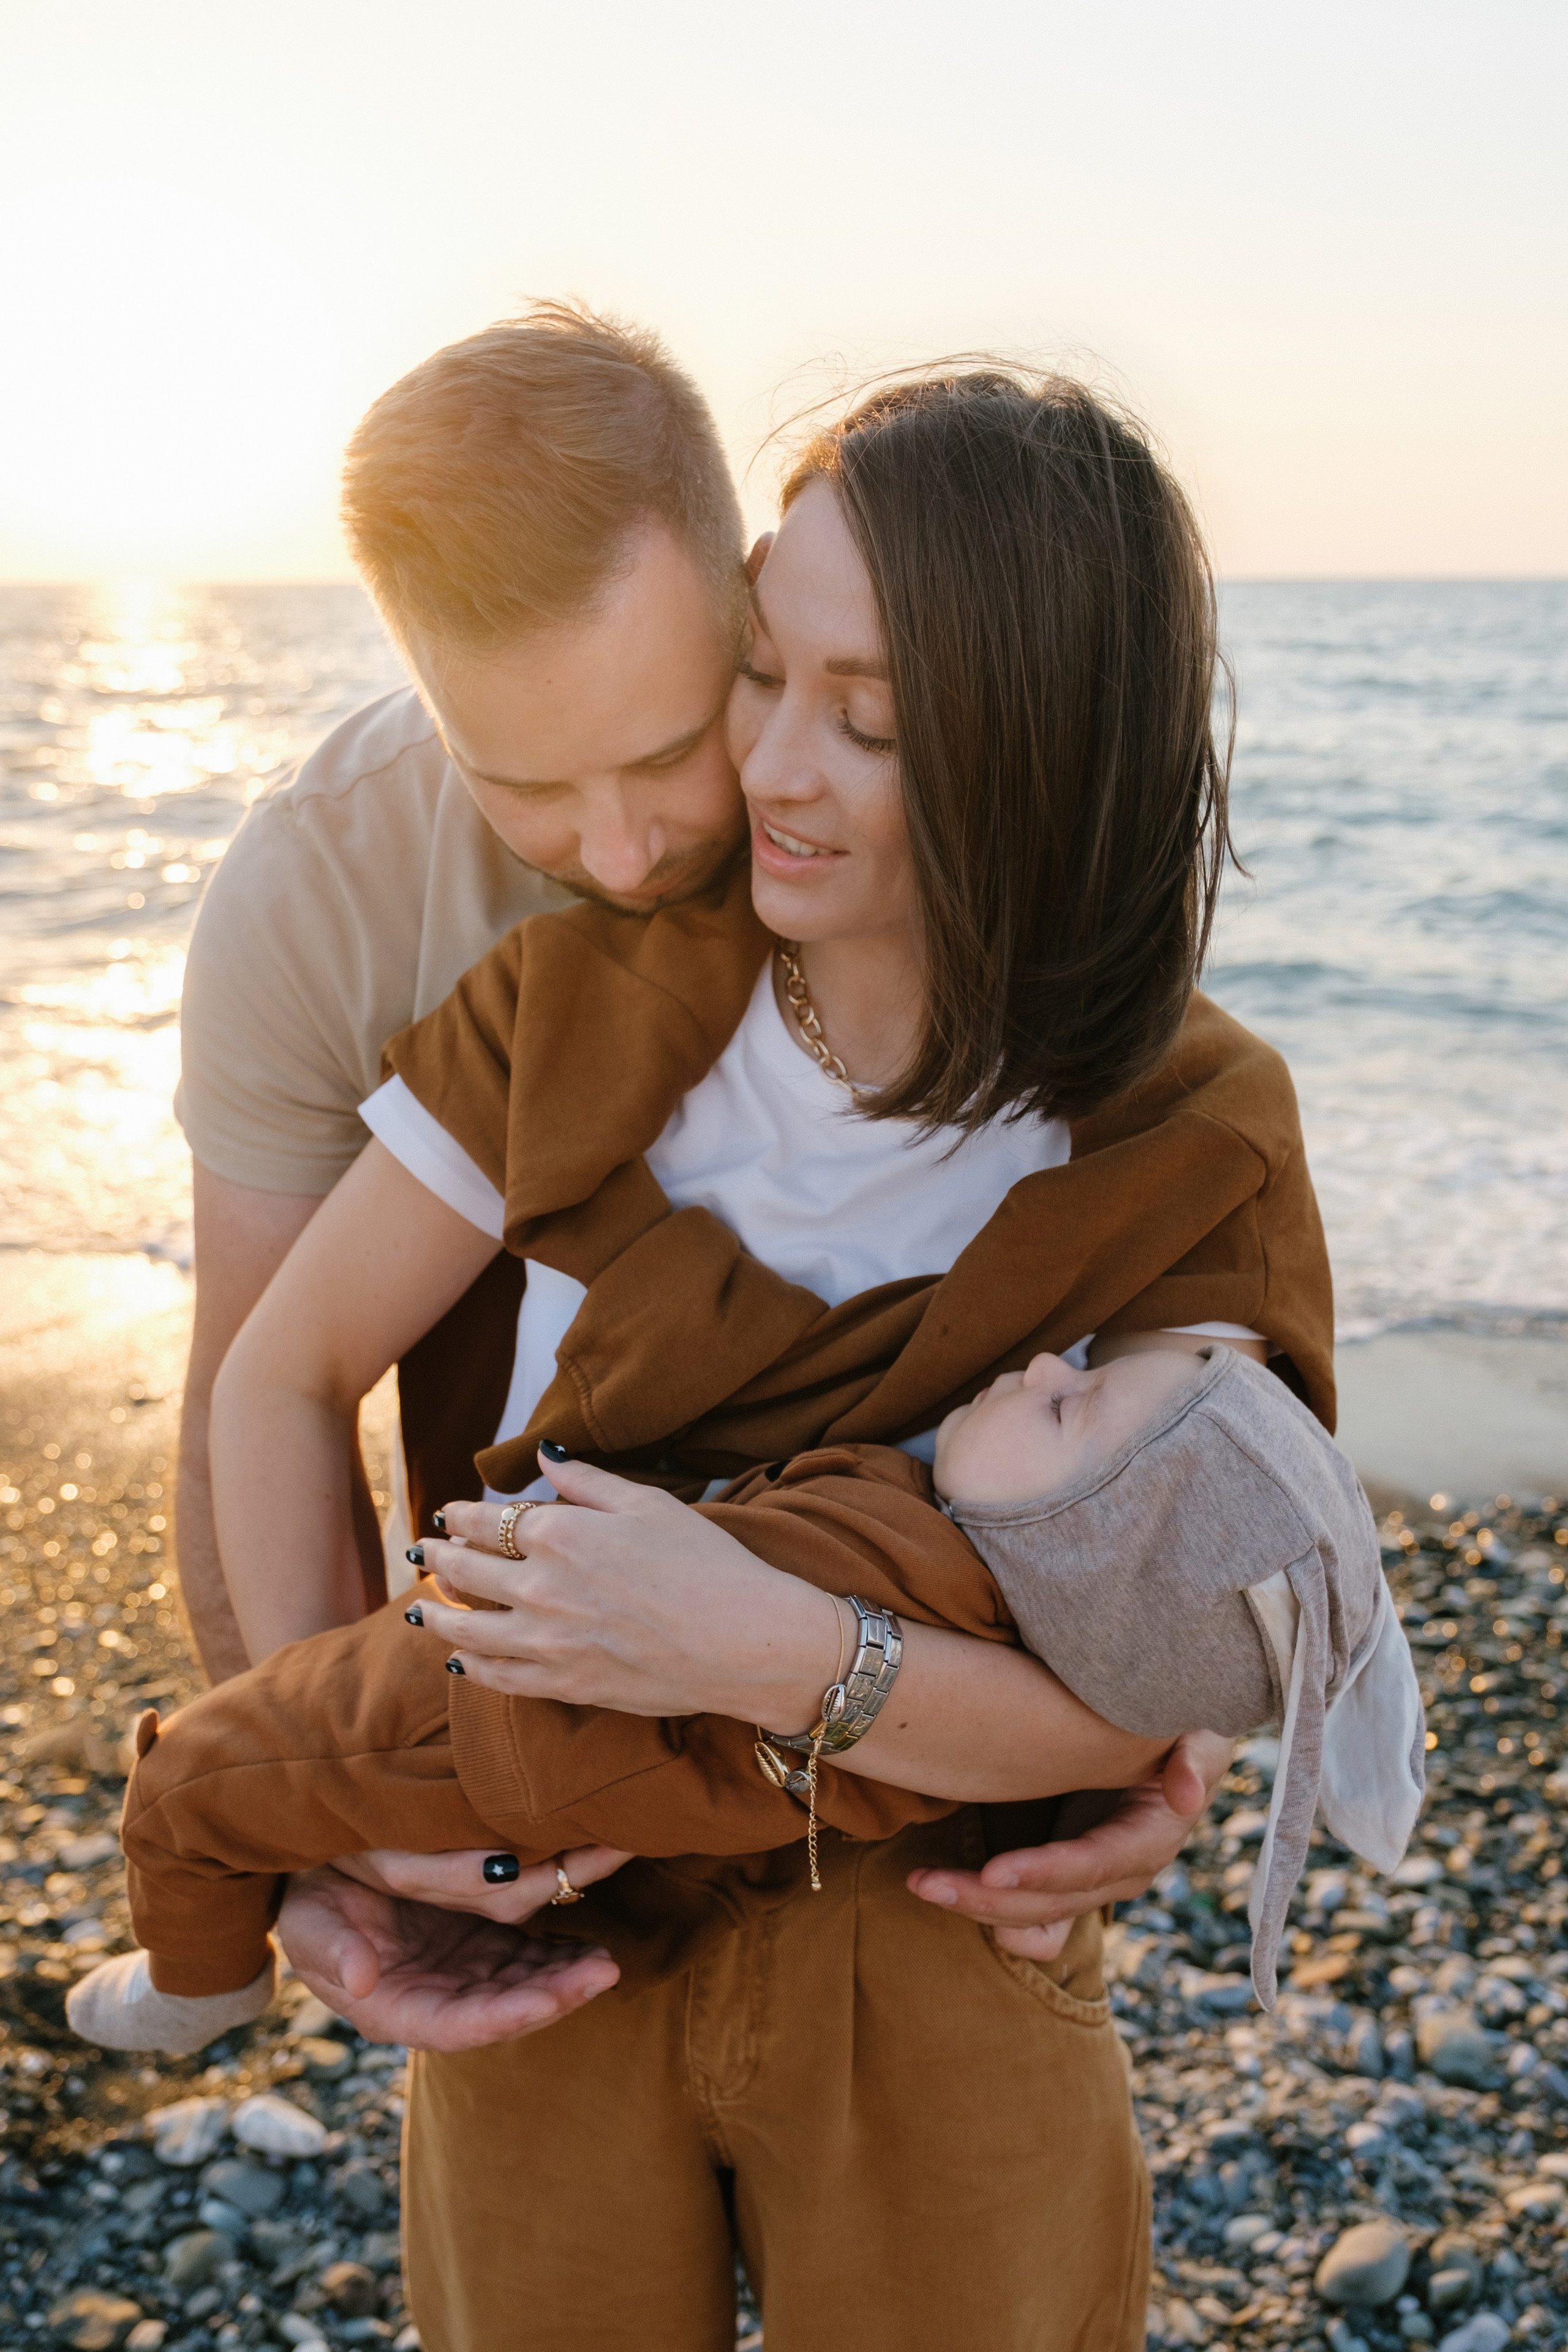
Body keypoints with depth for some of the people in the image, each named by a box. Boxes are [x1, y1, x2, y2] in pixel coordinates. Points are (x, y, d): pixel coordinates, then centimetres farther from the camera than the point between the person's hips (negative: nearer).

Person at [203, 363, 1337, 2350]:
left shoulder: (1191, 1151, -15)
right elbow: (283, 1377, -4)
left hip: (938, 1981, 0)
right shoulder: (593, 1001, -13)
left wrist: (769, 1647, -35)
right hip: (547, 1939, 1)